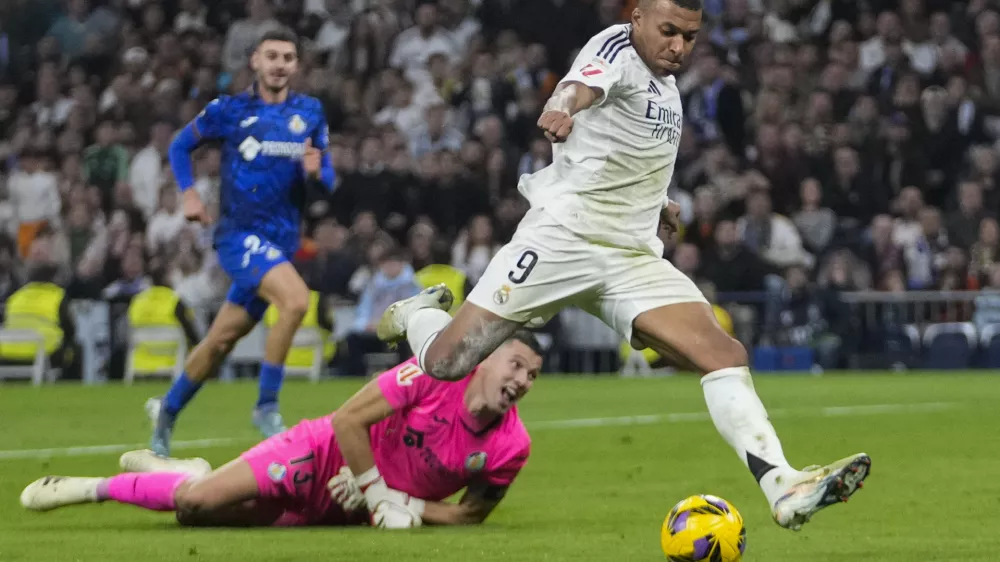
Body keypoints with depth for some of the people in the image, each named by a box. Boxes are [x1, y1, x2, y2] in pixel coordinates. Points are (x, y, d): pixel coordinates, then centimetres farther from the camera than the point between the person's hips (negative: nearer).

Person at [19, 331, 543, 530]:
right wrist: (378, 493, -19)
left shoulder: (511, 447, -15)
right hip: (325, 454, -3)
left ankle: (189, 476, 28)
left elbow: (469, 514, -2)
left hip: (348, 511, 3)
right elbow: (347, 419, -20)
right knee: (197, 501, -16)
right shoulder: (437, 372, -23)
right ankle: (96, 487, 9)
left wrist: (405, 506, -17)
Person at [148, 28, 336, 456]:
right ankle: (266, 406, -18)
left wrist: (316, 172, -14)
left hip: (281, 240, 5)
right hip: (240, 232, -5)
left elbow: (327, 180, 10)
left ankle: (167, 410, 32)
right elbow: (180, 146, 11)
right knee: (296, 299, -29)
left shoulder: (310, 113, 8)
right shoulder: (229, 110, -2)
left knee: (221, 341, 11)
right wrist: (188, 194, -3)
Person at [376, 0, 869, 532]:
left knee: (725, 356, -12)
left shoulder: (666, 82, 15)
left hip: (634, 258, 7)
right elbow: (584, 85, -36)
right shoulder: (617, 49, -9)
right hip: (560, 240, -7)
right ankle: (418, 313, 28)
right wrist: (561, 109, -58)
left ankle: (784, 489, -17)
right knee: (445, 361, -7)